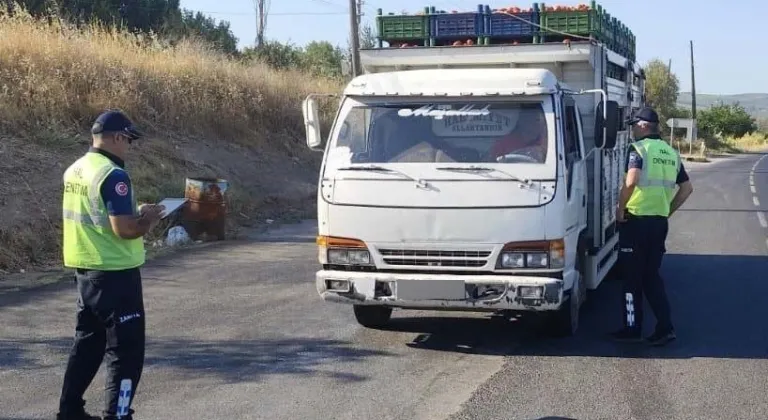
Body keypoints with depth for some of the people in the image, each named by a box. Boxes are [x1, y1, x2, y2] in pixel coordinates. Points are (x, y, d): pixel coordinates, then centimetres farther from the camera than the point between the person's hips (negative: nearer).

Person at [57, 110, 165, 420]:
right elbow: (124, 229, -24)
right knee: (126, 351, -1)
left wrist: (136, 213, 13)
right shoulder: (113, 175, -19)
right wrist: (148, 220, -6)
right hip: (114, 274, -9)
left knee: (87, 342, 20)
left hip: (85, 270, 9)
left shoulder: (75, 170, 9)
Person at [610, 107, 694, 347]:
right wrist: (668, 211, 18)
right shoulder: (671, 153, 14)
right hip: (660, 223, 7)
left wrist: (620, 209, -14)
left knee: (632, 276, 4)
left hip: (636, 221, -7)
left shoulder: (639, 149, -9)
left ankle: (632, 328, 10)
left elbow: (631, 181, -25)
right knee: (652, 275, 14)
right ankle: (665, 327, 6)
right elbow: (687, 188, 16)